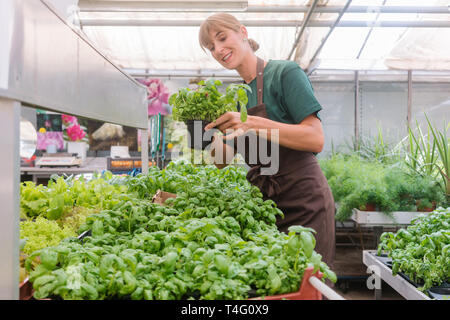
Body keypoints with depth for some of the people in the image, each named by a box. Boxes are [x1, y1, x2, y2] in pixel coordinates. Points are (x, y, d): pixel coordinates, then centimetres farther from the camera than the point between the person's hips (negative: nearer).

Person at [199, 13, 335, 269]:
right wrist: (209, 133, -10)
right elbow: (223, 160, 10)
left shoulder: (285, 73, -8)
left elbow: (316, 140, -18)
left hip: (304, 203, -6)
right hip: (266, 204, 7)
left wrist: (253, 124, -25)